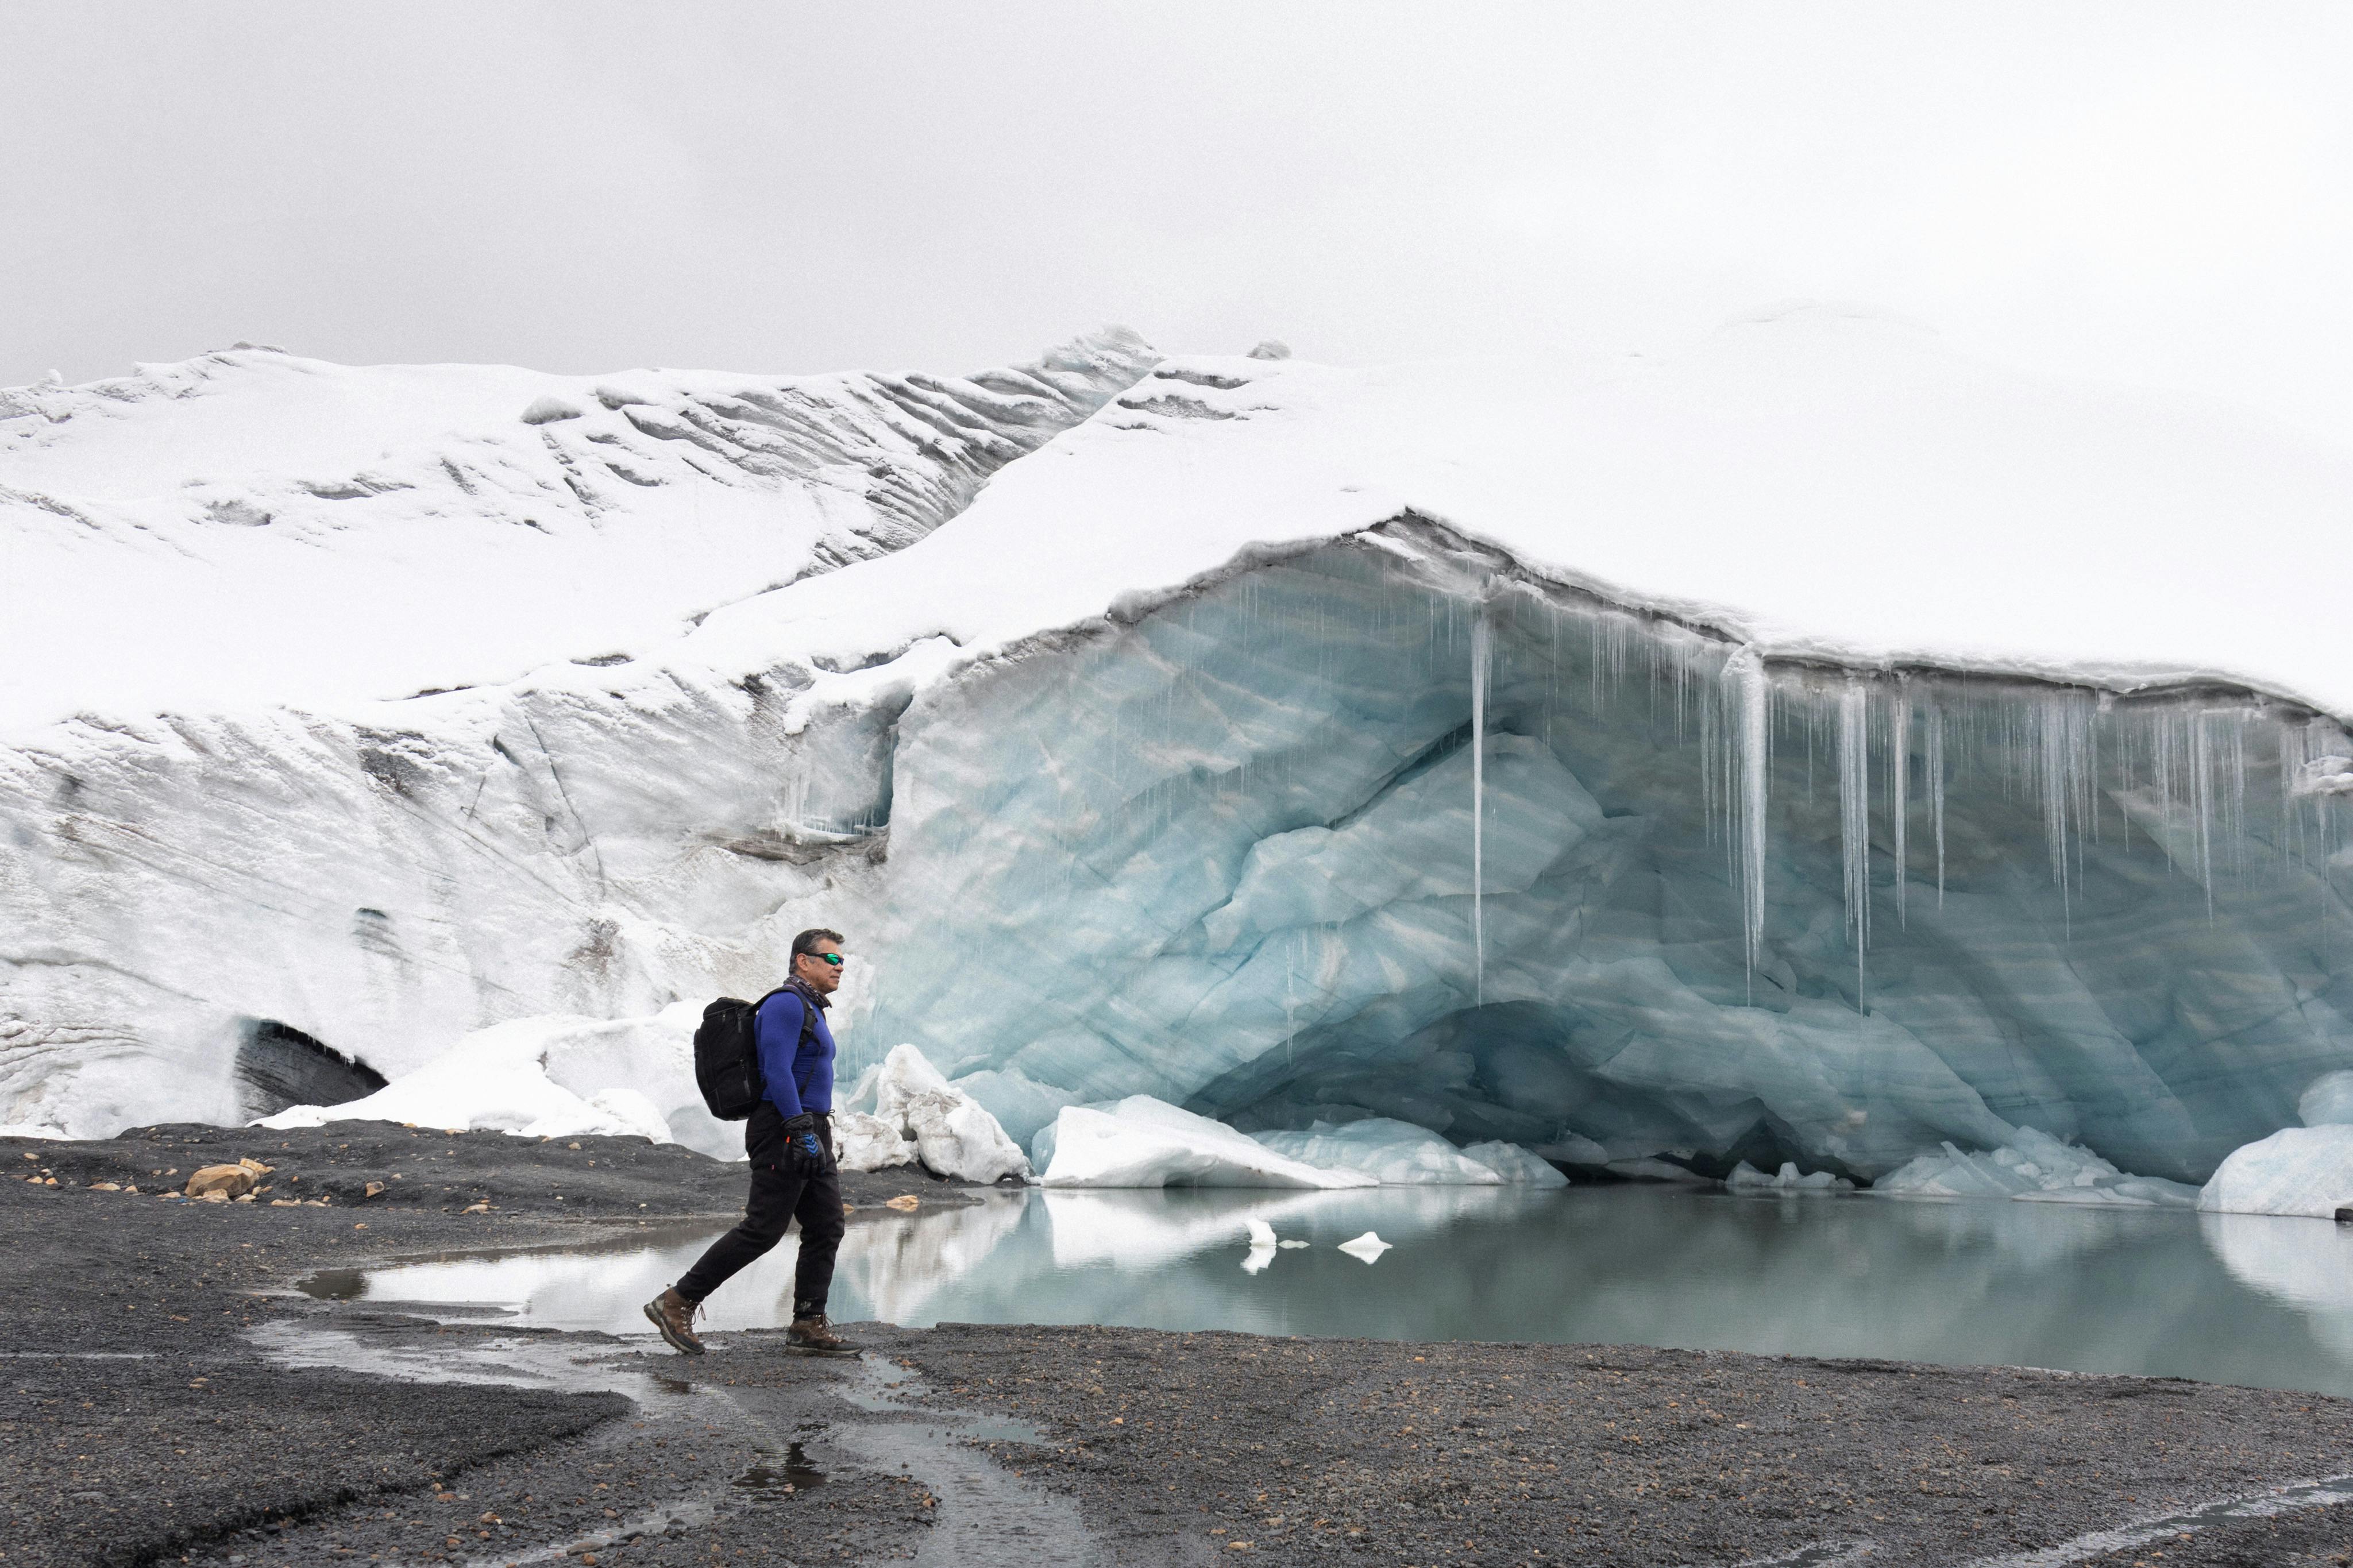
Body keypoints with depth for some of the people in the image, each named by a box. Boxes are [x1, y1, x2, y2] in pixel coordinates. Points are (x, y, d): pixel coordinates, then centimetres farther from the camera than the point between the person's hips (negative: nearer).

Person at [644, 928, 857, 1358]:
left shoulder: (810, 1009, 20)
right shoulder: (786, 1004, -12)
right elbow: (776, 1072, -21)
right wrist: (801, 1131, -26)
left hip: (809, 1133, 10)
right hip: (785, 1132, -10)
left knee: (826, 1228, 5)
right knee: (763, 1229, -10)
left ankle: (809, 1326, 7)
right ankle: (678, 1303, -3)